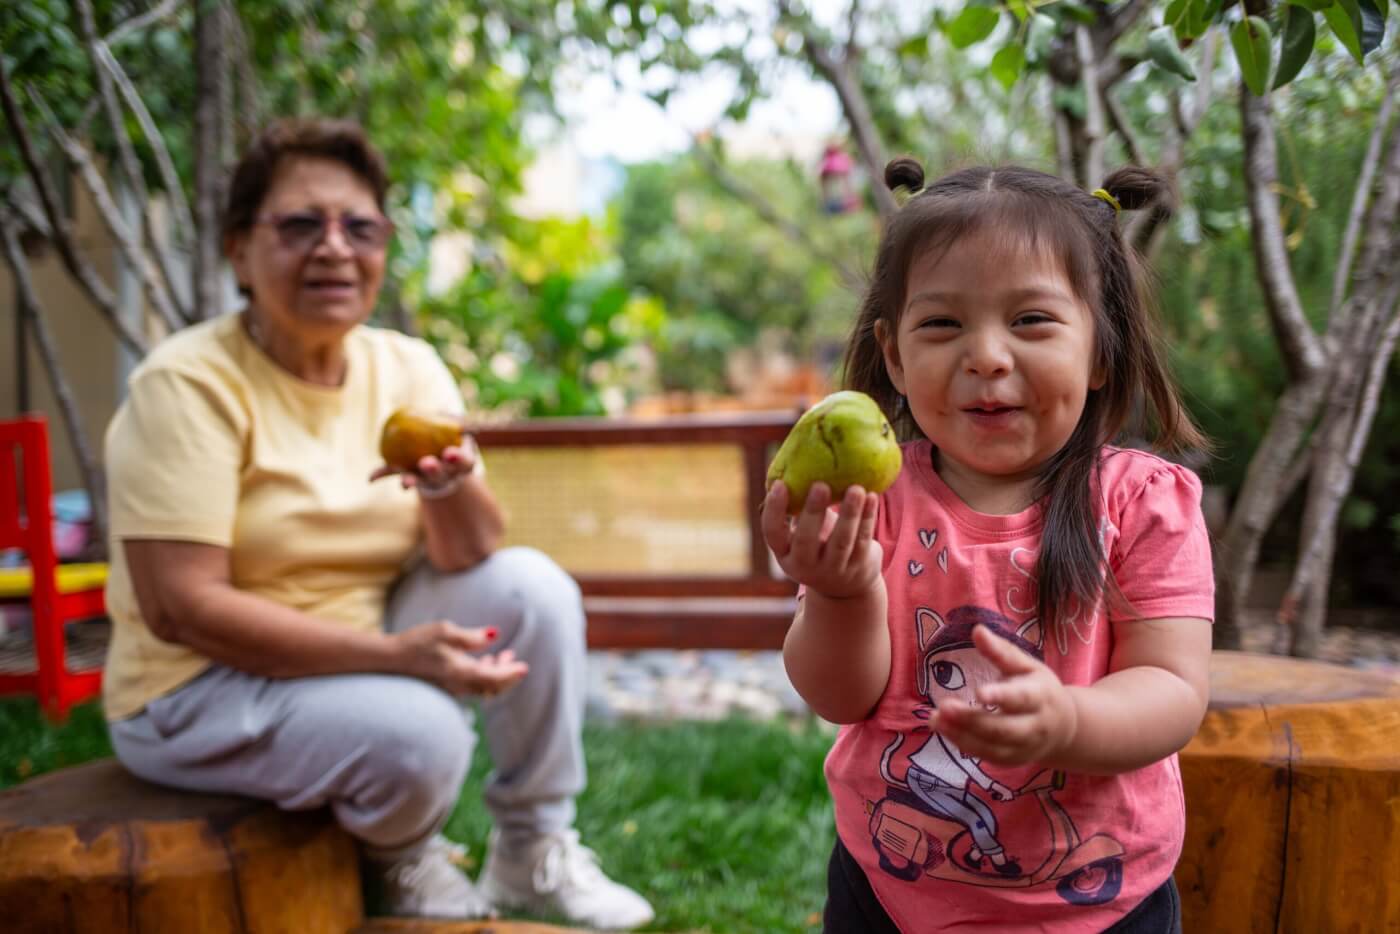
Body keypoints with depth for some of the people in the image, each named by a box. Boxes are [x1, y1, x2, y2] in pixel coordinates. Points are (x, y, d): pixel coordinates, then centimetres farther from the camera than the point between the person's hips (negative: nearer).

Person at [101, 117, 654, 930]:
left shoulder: (407, 367, -1)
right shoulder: (187, 384, -18)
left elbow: (469, 559, -7)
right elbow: (181, 608, -23)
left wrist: (451, 487, -31)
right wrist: (395, 653, -29)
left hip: (369, 640, 6)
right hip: (203, 685, -6)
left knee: (533, 587, -14)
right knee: (419, 733, -30)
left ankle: (535, 856, 2)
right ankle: (403, 864, 6)